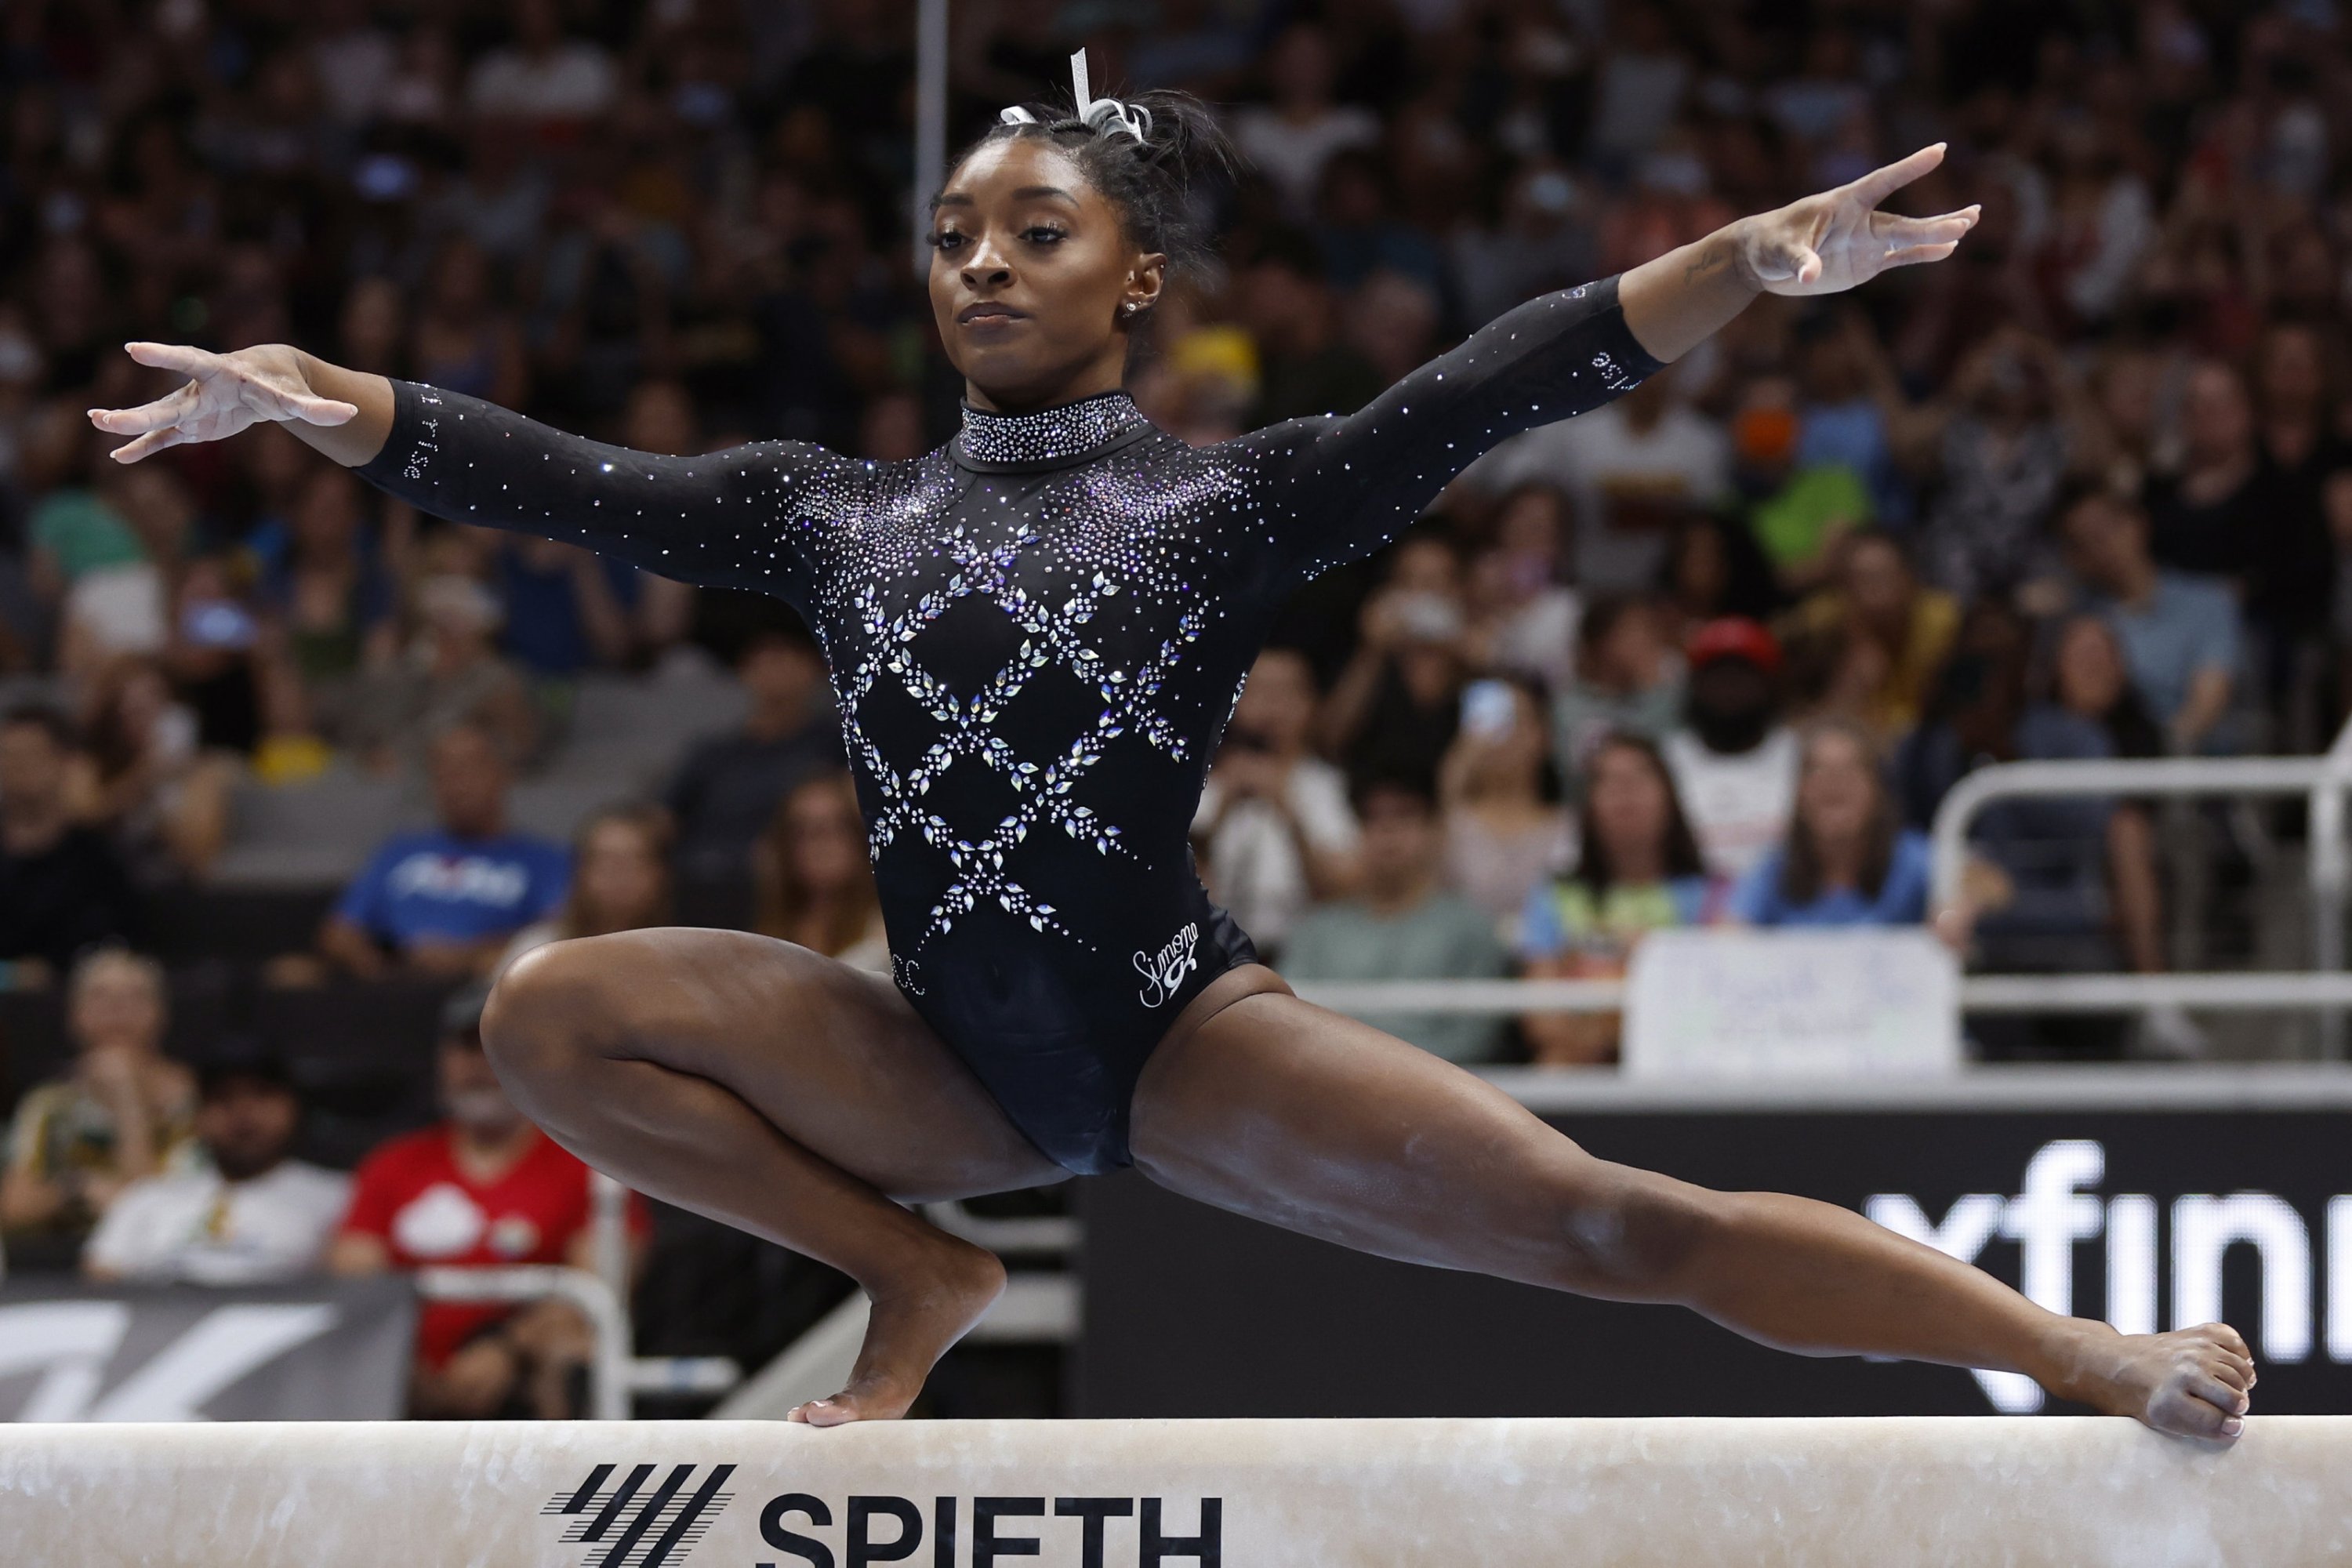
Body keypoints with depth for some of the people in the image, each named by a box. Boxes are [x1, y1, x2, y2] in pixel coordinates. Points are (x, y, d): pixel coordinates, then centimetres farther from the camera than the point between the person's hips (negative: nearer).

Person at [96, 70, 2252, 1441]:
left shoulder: (1231, 500, -1)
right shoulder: (840, 515, 9)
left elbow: (1485, 391, -14)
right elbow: (574, 486, 2)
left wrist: (1740, 266, -28)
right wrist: (315, 401, -10)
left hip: (1174, 1030, -4)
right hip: (947, 1060, 4)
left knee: (1607, 1223, -18)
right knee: (553, 1016, -12)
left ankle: (2116, 1368, -19)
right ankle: (918, 1278, 4)